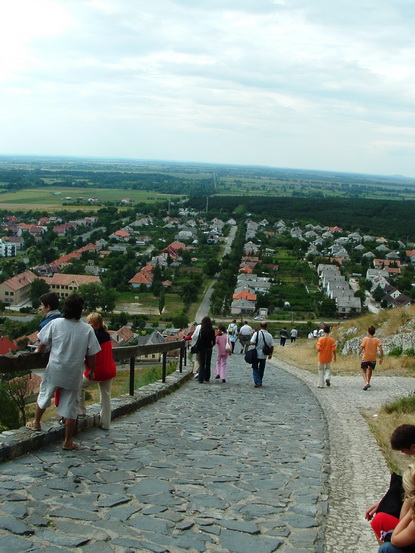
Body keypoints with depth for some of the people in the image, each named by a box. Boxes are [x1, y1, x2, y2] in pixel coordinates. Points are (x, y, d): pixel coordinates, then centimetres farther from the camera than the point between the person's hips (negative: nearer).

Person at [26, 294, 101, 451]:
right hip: (74, 374, 0)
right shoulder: (87, 329, -8)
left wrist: (38, 352, 21)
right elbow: (91, 355, -4)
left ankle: (36, 423, 45)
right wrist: (91, 371, 13)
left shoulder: (55, 324, -9)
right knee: (70, 406, 8)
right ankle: (68, 441, 15)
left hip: (54, 370, 0)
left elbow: (42, 345, -2)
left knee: (44, 397, 24)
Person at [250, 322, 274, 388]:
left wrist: (257, 343, 3)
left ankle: (257, 382, -6)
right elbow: (272, 346, 2)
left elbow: (252, 343, -19)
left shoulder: (257, 333, -12)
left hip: (256, 354, -3)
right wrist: (270, 354, 15)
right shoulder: (269, 335, -2)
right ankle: (260, 382, 25)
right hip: (264, 355, 3)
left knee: (255, 368, 8)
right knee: (261, 369, 18)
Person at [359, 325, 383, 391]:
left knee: (363, 371, 12)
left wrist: (359, 353, 8)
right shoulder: (377, 340, -4)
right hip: (373, 359, 3)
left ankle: (366, 382, -12)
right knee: (370, 369, 29)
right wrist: (381, 358, -7)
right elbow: (380, 349, -13)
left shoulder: (365, 339, -10)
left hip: (365, 358, -3)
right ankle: (368, 382, 32)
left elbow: (361, 348, -13)